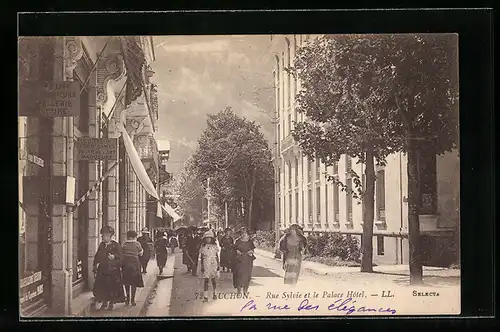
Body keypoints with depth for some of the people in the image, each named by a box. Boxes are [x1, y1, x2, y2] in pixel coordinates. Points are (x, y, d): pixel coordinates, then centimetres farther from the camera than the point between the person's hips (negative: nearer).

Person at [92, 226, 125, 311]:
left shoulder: (115, 245, -5)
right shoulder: (101, 245, 13)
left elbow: (119, 255, -12)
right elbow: (97, 256, 19)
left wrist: (114, 257, -30)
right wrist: (95, 265, 14)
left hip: (113, 269, -5)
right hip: (102, 269, 5)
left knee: (112, 287, 0)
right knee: (101, 287, 4)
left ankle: (111, 304, 13)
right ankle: (104, 303, 18)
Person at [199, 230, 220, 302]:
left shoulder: (214, 246, 3)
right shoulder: (203, 247, 0)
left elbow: (217, 256, 9)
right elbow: (201, 257, 3)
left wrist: (218, 265, 7)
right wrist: (202, 266, -2)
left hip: (213, 264, 1)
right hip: (206, 264, -1)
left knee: (213, 279, 8)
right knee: (206, 280, -4)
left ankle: (214, 293, 26)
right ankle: (205, 297, -4)